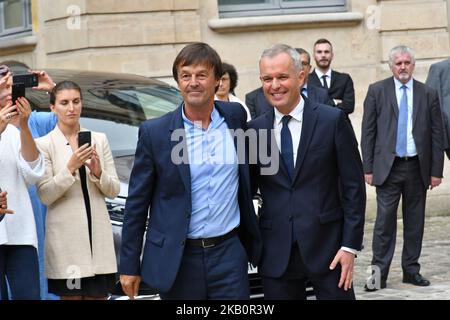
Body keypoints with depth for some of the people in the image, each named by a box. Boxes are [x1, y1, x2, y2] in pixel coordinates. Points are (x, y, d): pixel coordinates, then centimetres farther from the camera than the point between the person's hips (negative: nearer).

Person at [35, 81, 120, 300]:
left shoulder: (99, 139, 8)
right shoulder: (44, 144, 0)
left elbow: (113, 191, 8)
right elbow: (45, 195, -6)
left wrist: (98, 172, -11)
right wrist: (70, 167, -17)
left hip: (98, 233, 3)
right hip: (66, 235, -3)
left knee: (98, 294, 4)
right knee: (70, 295, 1)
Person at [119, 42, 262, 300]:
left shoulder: (236, 116, 4)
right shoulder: (154, 133, -4)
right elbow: (137, 204, 0)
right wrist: (129, 266, 0)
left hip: (229, 251, 2)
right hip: (177, 259, -1)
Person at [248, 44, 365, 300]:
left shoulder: (333, 121, -2)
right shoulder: (254, 130, 6)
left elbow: (353, 186, -2)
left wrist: (350, 245, -7)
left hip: (327, 246, -2)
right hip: (276, 255, 2)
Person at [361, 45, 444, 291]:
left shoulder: (428, 94, 7)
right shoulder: (377, 91, 3)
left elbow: (437, 134, 7)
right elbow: (367, 132, 2)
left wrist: (436, 170, 2)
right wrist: (368, 168, -4)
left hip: (417, 167, 2)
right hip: (388, 167, -2)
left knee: (415, 222, 8)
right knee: (385, 221, -6)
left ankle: (411, 270, 18)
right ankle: (379, 273, 0)